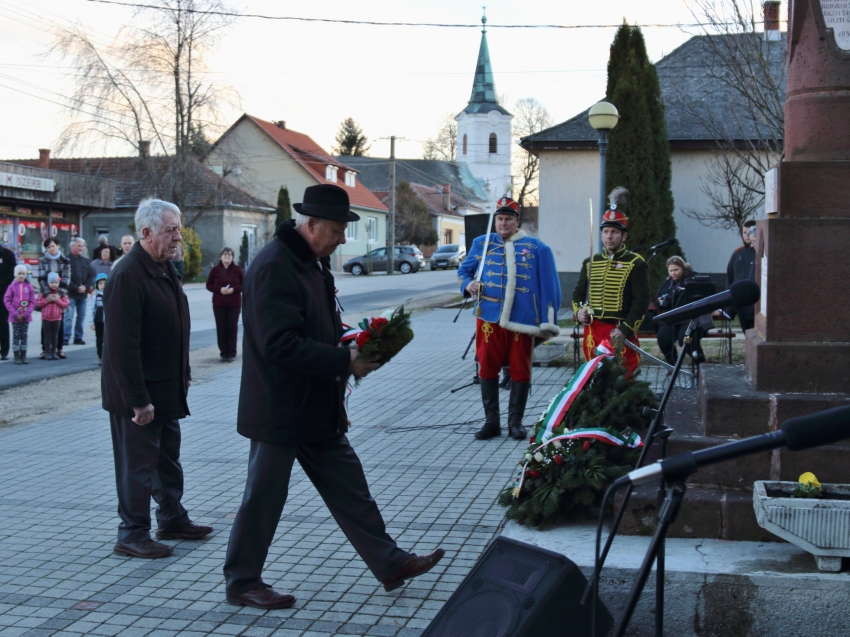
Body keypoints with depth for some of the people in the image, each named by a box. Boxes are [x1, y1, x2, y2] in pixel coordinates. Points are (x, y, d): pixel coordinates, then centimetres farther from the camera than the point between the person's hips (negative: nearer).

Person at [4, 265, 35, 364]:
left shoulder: (29, 286, 1)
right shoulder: (12, 286, -3)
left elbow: (32, 301, 0)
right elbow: (7, 301, -5)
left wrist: (26, 313, -10)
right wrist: (15, 314, -12)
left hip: (26, 317, 1)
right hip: (15, 317, -1)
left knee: (24, 336, 6)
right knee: (16, 336, 3)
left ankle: (23, 357, 13)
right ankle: (17, 357, 8)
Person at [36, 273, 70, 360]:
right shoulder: (44, 292, -1)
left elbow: (67, 304, -4)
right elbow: (37, 303, -4)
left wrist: (58, 300, -15)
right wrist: (47, 300, -15)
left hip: (57, 318, 1)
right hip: (46, 318, -1)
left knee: (55, 336, 8)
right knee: (47, 336, 4)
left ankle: (54, 353, 16)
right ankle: (47, 353, 10)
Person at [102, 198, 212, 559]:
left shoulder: (165, 268, 8)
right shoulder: (128, 276, -23)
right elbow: (122, 346, -25)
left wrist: (183, 375, 17)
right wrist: (138, 400, -24)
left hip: (167, 388, 9)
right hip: (139, 394, -9)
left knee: (169, 458, 20)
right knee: (138, 464, 2)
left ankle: (172, 519, 34)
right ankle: (132, 535, 14)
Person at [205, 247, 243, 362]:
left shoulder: (237, 269, 0)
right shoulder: (215, 270, 0)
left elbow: (244, 284, 3)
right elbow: (209, 285, 3)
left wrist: (233, 289, -15)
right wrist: (219, 289, -15)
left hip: (234, 304, 0)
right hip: (219, 304, 0)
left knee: (232, 328, -1)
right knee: (221, 328, 0)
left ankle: (232, 353, 4)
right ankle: (223, 353, 7)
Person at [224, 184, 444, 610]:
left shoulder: (314, 261, 10)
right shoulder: (274, 268, -21)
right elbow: (281, 345, -28)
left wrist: (353, 344, 4)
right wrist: (345, 361, -25)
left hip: (318, 409, 9)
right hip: (281, 411, -9)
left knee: (350, 488, 14)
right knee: (263, 499, 5)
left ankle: (389, 563, 22)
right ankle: (241, 582, 20)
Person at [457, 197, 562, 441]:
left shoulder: (536, 248, 5)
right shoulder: (482, 243, 10)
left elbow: (549, 285, 3)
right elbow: (463, 270, 19)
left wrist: (547, 322, -3)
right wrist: (468, 284, -5)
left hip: (522, 319, -1)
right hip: (488, 318, 1)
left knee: (520, 371, 3)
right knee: (488, 368, 3)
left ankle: (515, 421, 14)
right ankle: (491, 421, 13)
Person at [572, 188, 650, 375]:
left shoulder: (636, 263, -2)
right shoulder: (590, 263, 13)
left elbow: (641, 301, -8)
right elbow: (578, 293, 19)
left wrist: (625, 329, -16)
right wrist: (579, 311, -2)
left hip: (622, 335, -4)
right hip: (593, 331, 5)